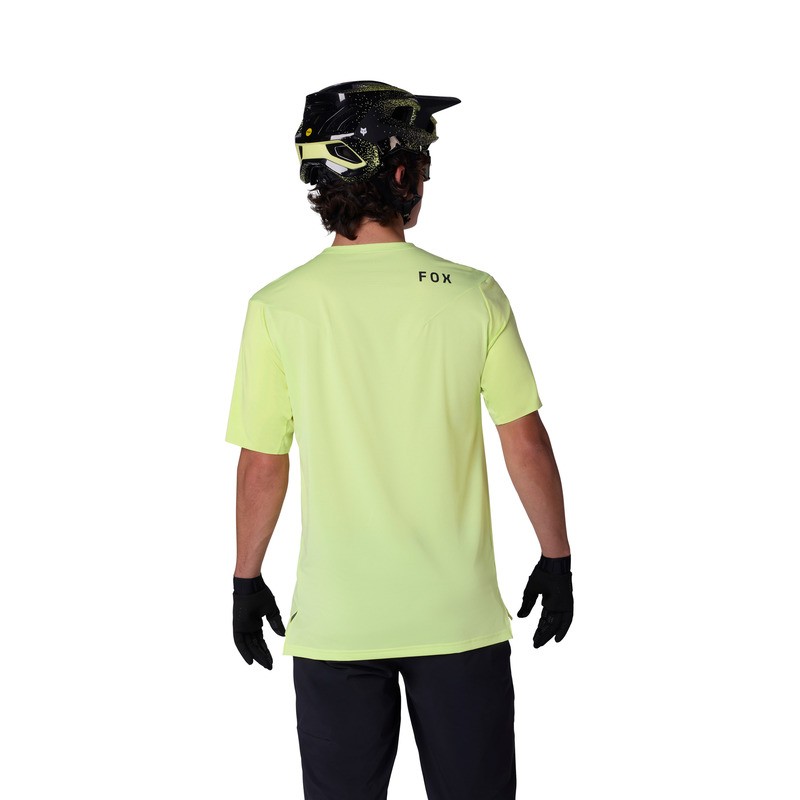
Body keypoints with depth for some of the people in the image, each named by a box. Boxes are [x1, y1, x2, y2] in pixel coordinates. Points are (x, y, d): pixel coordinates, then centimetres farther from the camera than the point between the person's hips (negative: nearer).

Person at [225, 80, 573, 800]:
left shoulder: (278, 308, -7)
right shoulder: (475, 296, -7)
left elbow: (262, 465, -3)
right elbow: (525, 444, -3)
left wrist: (246, 582, 10)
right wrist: (556, 558, 9)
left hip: (334, 621, 0)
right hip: (462, 615, 0)